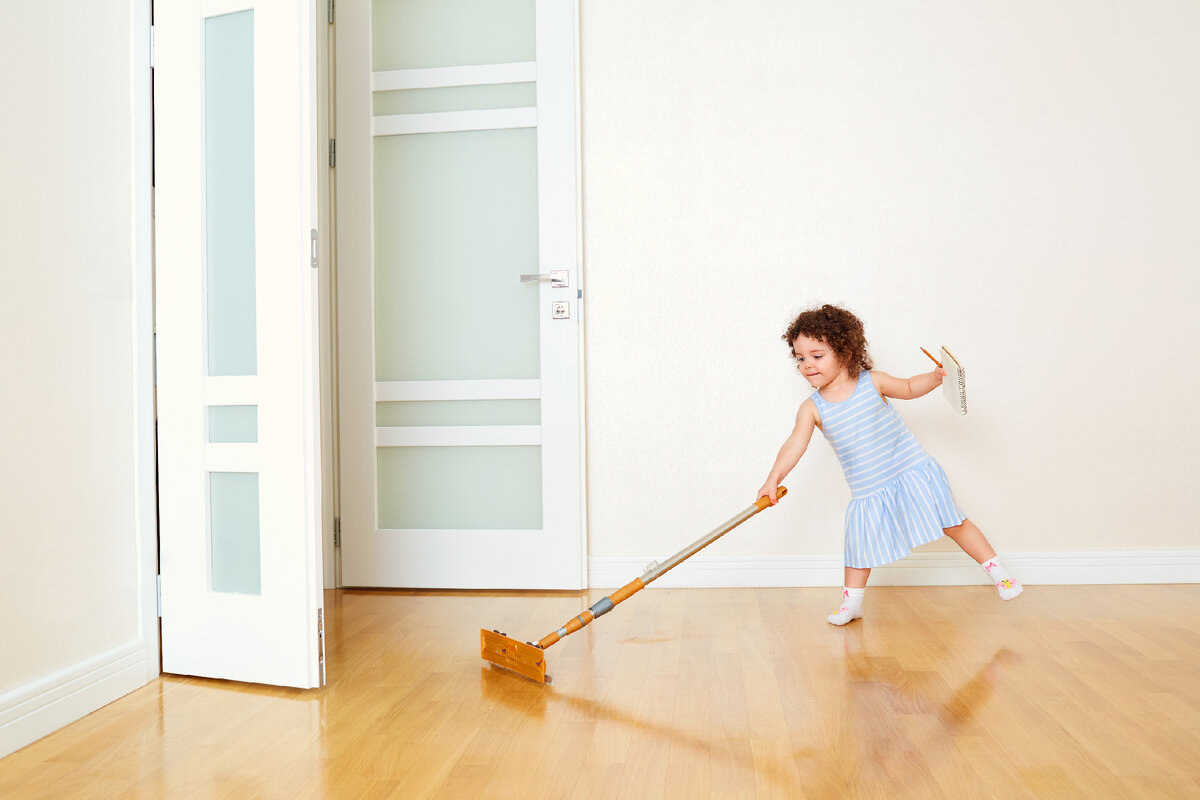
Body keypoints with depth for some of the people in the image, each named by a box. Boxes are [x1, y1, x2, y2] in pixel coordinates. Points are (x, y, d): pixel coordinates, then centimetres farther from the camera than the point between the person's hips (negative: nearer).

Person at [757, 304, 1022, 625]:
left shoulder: (872, 382, -9)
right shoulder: (812, 408, -9)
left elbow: (909, 388, 9)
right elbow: (795, 444, -18)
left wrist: (935, 376, -9)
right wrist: (774, 478, -31)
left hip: (912, 472, -1)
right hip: (868, 490, 2)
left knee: (952, 523, 1)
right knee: (860, 546, 7)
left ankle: (997, 570, 19)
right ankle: (852, 603, 27)